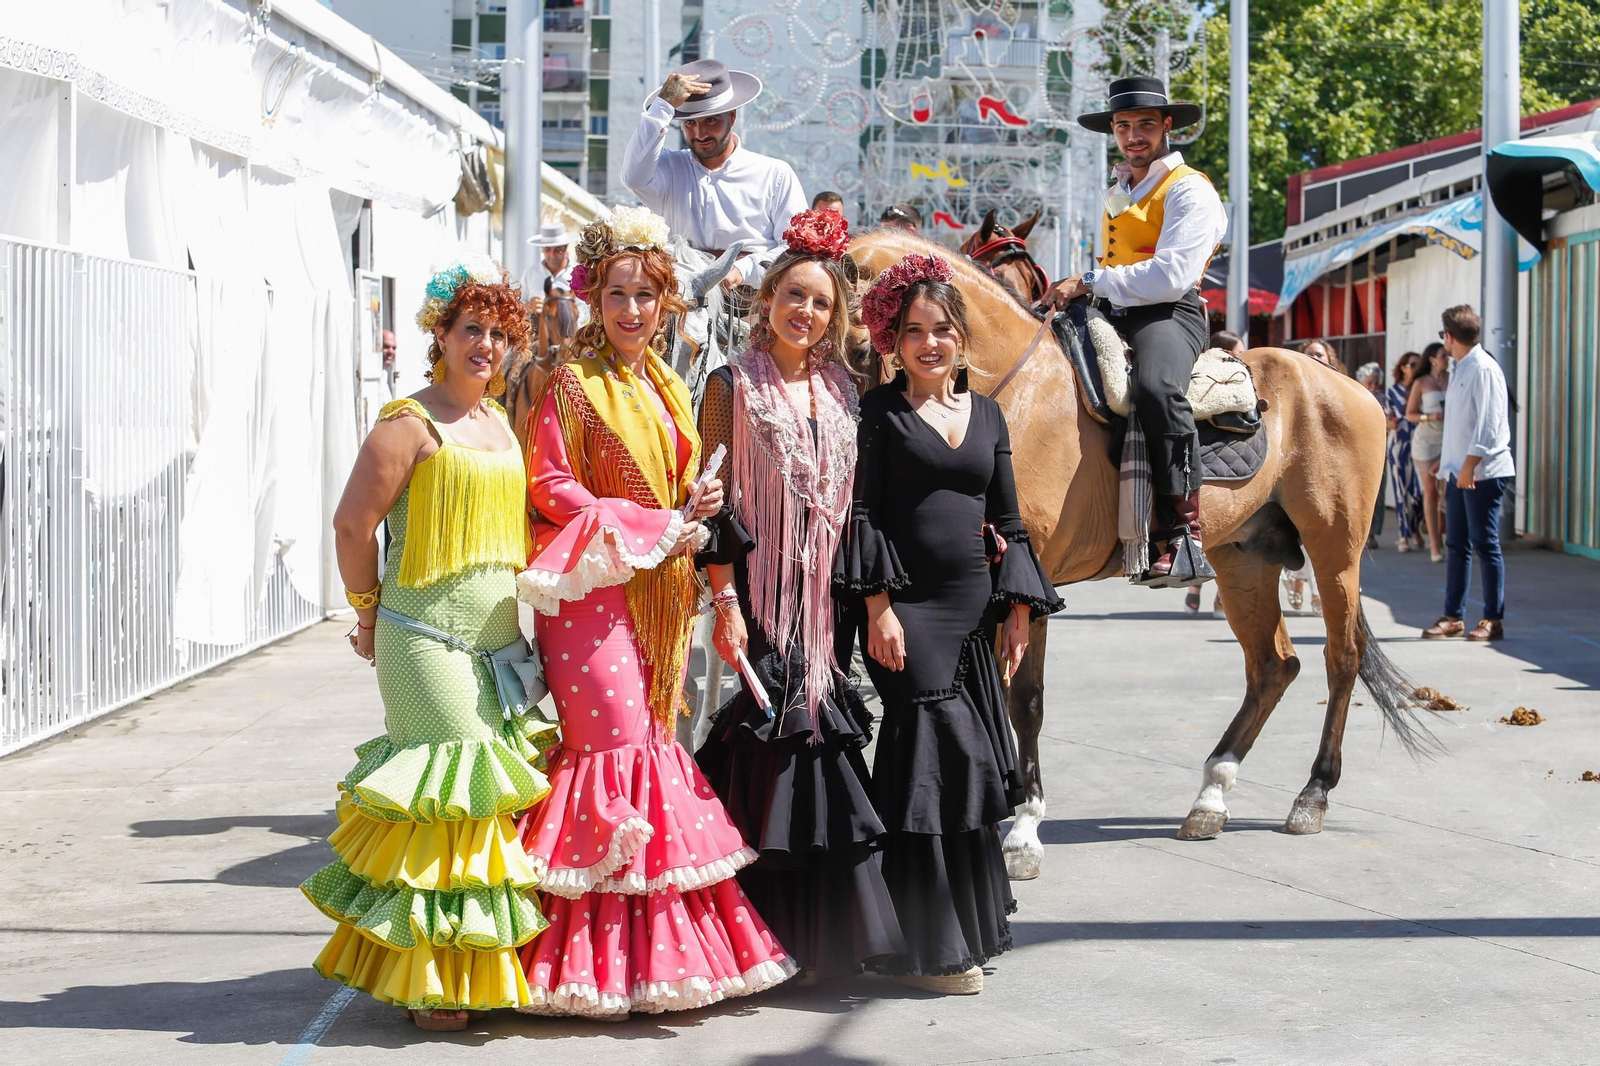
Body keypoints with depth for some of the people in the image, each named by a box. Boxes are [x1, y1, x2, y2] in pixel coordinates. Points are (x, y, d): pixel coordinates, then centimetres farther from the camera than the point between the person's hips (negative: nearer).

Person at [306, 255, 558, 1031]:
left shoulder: (500, 423, 14)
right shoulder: (410, 424, -10)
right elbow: (352, 524, -10)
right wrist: (369, 615, -2)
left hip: (497, 639, 8)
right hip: (427, 640, -8)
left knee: (494, 790, 10)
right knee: (446, 792, -7)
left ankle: (477, 966, 20)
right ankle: (426, 983, 2)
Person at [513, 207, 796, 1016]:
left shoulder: (668, 388, 17)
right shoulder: (572, 385, -5)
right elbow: (551, 486, -11)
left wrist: (695, 504, 3)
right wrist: (651, 528, -14)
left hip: (660, 590, 8)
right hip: (593, 587, -8)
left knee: (653, 737, 8)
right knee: (614, 747, -11)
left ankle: (655, 947, 12)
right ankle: (607, 956, -6)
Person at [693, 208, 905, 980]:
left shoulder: (840, 391, 12)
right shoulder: (733, 386, -2)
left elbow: (855, 503, 15)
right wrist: (723, 603, -14)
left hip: (823, 599, 5)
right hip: (757, 597, -4)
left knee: (822, 759, 5)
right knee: (756, 761, -6)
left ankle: (823, 936, 15)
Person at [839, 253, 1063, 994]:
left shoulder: (987, 414, 13)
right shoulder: (881, 412, -2)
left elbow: (1008, 521, 15)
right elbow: (863, 512, -7)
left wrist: (1019, 612, 9)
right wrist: (878, 607, -14)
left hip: (974, 605, 6)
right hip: (907, 604, -6)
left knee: (974, 760, 8)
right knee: (938, 753, -10)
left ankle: (969, 927, 20)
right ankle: (928, 946, -3)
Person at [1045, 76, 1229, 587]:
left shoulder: (1189, 190, -1)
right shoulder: (1117, 194, 25)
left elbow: (1172, 274, -15)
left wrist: (1089, 282, -15)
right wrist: (1071, 294, 11)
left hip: (1169, 314, -9)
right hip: (1111, 314, 9)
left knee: (1157, 387, -39)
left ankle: (1183, 538, -42)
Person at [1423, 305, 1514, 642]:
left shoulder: (1484, 370, -13)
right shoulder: (1459, 371, 15)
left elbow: (1488, 425, -19)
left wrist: (1469, 466, -22)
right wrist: (1447, 462, 21)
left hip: (1483, 472, -9)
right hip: (1460, 471, 9)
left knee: (1485, 544, -4)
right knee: (1456, 544, 9)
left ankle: (1493, 620, 2)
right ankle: (1452, 617, 13)